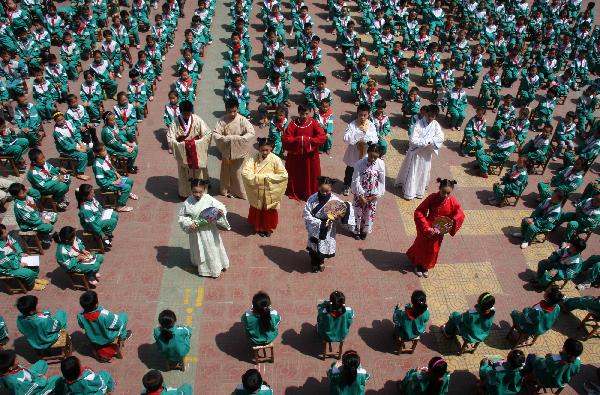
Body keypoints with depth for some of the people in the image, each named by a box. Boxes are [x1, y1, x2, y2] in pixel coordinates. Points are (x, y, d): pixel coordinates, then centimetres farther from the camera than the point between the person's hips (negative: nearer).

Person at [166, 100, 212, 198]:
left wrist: (196, 143, -22)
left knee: (198, 173, 11)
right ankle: (184, 193, 29)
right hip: (182, 154, 0)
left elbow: (208, 134, -11)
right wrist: (182, 144, -26)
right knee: (184, 174, 13)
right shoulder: (175, 123, -11)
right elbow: (170, 138, -12)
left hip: (197, 153, 0)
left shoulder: (197, 120, -11)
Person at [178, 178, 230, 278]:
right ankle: (202, 267, 42)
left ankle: (215, 268, 40)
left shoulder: (209, 200, -17)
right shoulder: (187, 203, -13)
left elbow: (221, 207, -11)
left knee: (212, 248, 17)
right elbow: (182, 217, -4)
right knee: (199, 250, 19)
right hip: (196, 231, 1)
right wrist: (189, 224, -20)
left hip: (209, 230, -1)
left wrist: (221, 212, -33)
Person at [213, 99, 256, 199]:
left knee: (237, 172, 5)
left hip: (238, 152, -2)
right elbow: (215, 133, -10)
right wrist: (224, 139, -27)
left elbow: (252, 133, -19)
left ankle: (240, 192, 23)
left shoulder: (242, 120, -12)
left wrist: (239, 139, -29)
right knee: (226, 171, 16)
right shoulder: (223, 120, -6)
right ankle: (226, 190, 35)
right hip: (226, 151, 3)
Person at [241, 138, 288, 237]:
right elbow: (245, 173, -20)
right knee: (257, 210, 15)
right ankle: (259, 227, 35)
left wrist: (268, 177, -20)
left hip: (270, 192, 0)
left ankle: (268, 228, 35)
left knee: (269, 211, 15)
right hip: (257, 192, 1)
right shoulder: (253, 158, -10)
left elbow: (284, 175, -16)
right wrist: (261, 177, -24)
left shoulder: (275, 159, -12)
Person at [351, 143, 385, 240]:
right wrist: (361, 196, -16)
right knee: (358, 212, 14)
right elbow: (356, 181, -16)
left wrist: (375, 195, -10)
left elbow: (382, 182, -8)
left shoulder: (380, 164, -15)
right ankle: (356, 230, 38)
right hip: (360, 194, -1)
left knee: (369, 213, 18)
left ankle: (365, 230, 42)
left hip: (372, 195, 2)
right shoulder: (360, 163, -20)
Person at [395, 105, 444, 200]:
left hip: (427, 153, 4)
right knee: (412, 173, 7)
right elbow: (413, 140, -25)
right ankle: (408, 193, 20)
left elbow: (441, 138, -15)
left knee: (423, 173, 17)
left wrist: (430, 141, -25)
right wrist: (426, 142, -25)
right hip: (416, 152, -4)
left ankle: (419, 191, 33)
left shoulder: (436, 125, -8)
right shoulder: (419, 124, -19)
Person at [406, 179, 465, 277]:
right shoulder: (432, 198, -26)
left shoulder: (453, 202, -19)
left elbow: (460, 216, -4)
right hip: (427, 227, -2)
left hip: (439, 230, 3)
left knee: (433, 249, 20)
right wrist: (426, 227, -27)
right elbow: (419, 212, -23)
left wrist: (452, 223, -20)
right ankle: (418, 265, 43)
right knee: (422, 246, 18)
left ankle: (426, 266, 45)